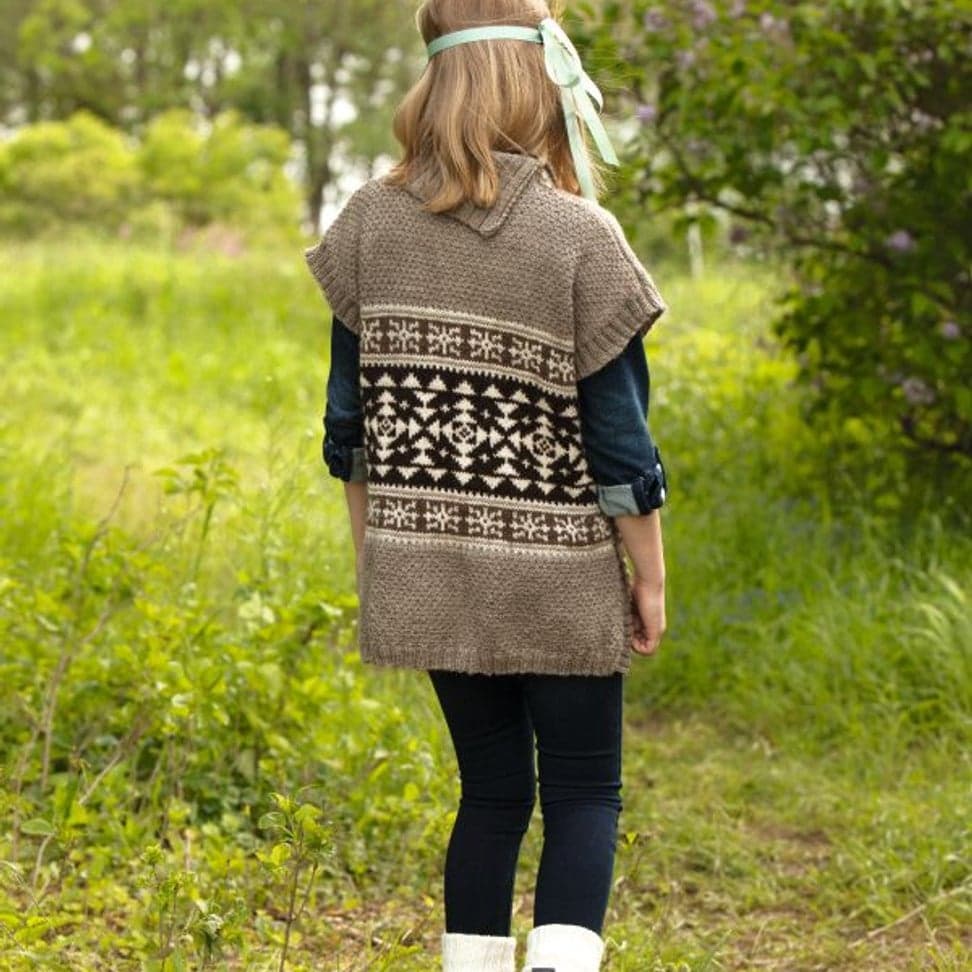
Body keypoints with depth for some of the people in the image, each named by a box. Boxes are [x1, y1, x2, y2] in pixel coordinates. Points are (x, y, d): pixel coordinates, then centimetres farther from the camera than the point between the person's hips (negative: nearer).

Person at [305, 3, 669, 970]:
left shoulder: (372, 222, -1)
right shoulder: (580, 238, -13)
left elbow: (349, 416, 5)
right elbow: (619, 437, -10)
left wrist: (373, 550, 16)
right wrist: (649, 576, 1)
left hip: (426, 569, 4)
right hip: (557, 578, -4)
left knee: (491, 790, 16)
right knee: (582, 794, 7)